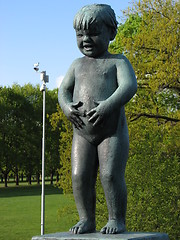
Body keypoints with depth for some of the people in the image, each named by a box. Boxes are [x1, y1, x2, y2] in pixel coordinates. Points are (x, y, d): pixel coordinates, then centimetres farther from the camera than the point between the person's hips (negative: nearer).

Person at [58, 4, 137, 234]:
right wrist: (66, 106, -12)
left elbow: (129, 86, -12)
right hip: (82, 133, 4)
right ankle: (86, 219, 6)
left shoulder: (117, 61, 4)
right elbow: (64, 89, 12)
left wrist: (109, 105, -28)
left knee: (111, 175, -13)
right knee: (80, 176, -4)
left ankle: (117, 220, -1)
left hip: (112, 130, -4)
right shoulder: (78, 65, 18)